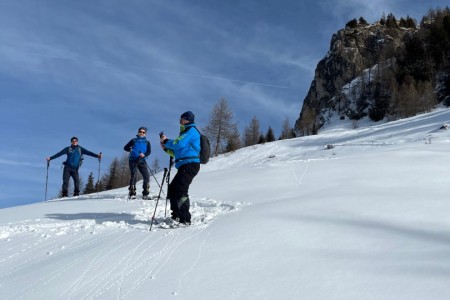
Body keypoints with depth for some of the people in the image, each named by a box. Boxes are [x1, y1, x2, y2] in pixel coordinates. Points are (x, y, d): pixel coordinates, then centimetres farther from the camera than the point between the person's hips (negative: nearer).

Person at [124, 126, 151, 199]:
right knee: (133, 175, -11)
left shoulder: (147, 142, 17)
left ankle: (145, 193, -4)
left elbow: (149, 151, 5)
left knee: (146, 175, -11)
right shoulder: (134, 140, 15)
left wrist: (144, 155, -17)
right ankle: (132, 193, -7)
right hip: (133, 160, -1)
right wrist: (130, 149, -7)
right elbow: (125, 147, 14)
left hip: (142, 160, 1)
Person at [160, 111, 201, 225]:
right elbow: (178, 152, 29)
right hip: (184, 166, 11)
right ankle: (176, 216, 14)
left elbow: (179, 144, -15)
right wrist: (166, 148, 16)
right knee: (172, 189, 11)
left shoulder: (191, 130, -3)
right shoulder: (186, 132, 27)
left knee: (181, 191, -18)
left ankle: (185, 219, -20)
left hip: (190, 164, -11)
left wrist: (166, 141, 0)